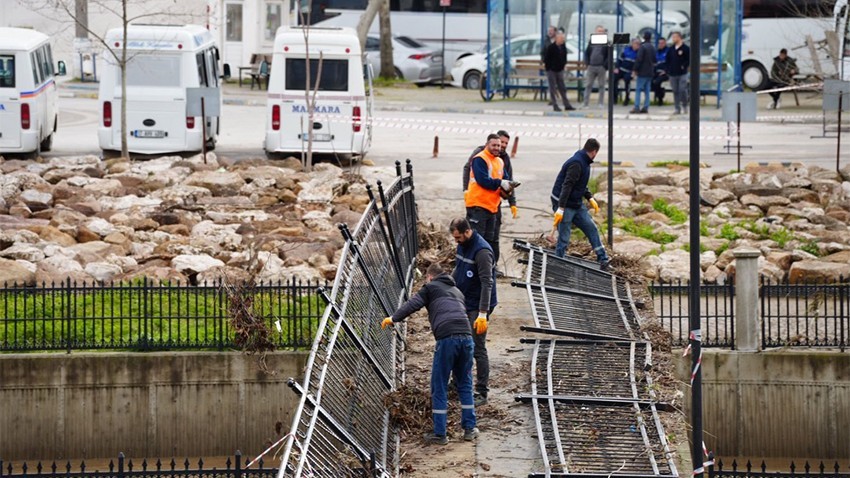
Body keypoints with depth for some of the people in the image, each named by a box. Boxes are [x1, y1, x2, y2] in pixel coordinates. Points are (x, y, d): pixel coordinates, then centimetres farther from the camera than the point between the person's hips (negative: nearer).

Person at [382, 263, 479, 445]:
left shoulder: (431, 287, 15)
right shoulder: (457, 291, 32)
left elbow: (414, 304, 1)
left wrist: (394, 318, 1)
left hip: (447, 338, -5)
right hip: (466, 336, 5)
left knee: (439, 388, 4)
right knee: (464, 384, 19)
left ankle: (439, 434, 5)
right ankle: (470, 428, 19)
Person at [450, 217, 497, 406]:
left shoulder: (482, 251, -23)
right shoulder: (462, 246, 5)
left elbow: (487, 284, -27)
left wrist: (483, 314, -31)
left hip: (478, 308, -9)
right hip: (462, 304, 9)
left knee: (478, 349, -5)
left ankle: (482, 393, 0)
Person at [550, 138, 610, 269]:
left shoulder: (584, 163, 10)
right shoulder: (576, 164, -22)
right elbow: (567, 186, -28)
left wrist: (590, 198, 14)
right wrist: (560, 209, -32)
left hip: (577, 204, 10)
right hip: (565, 204, -10)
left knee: (591, 228, 8)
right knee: (563, 239, -6)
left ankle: (603, 260, 12)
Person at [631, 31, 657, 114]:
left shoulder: (642, 47, -13)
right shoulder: (653, 48, 10)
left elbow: (639, 59, -16)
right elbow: (654, 60, 16)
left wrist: (635, 69, -10)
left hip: (643, 71, -7)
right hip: (650, 72, 7)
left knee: (638, 90, -6)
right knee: (647, 90, 10)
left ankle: (637, 107, -12)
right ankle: (646, 107, 8)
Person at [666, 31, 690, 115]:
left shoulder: (685, 48, -4)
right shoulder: (671, 49, 11)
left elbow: (688, 60, -5)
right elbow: (668, 60, 17)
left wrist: (683, 67, -13)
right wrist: (668, 69, 6)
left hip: (682, 73, -5)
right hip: (673, 74, 5)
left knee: (682, 90, -10)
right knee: (675, 91, 5)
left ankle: (684, 106, 9)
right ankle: (677, 109, 9)